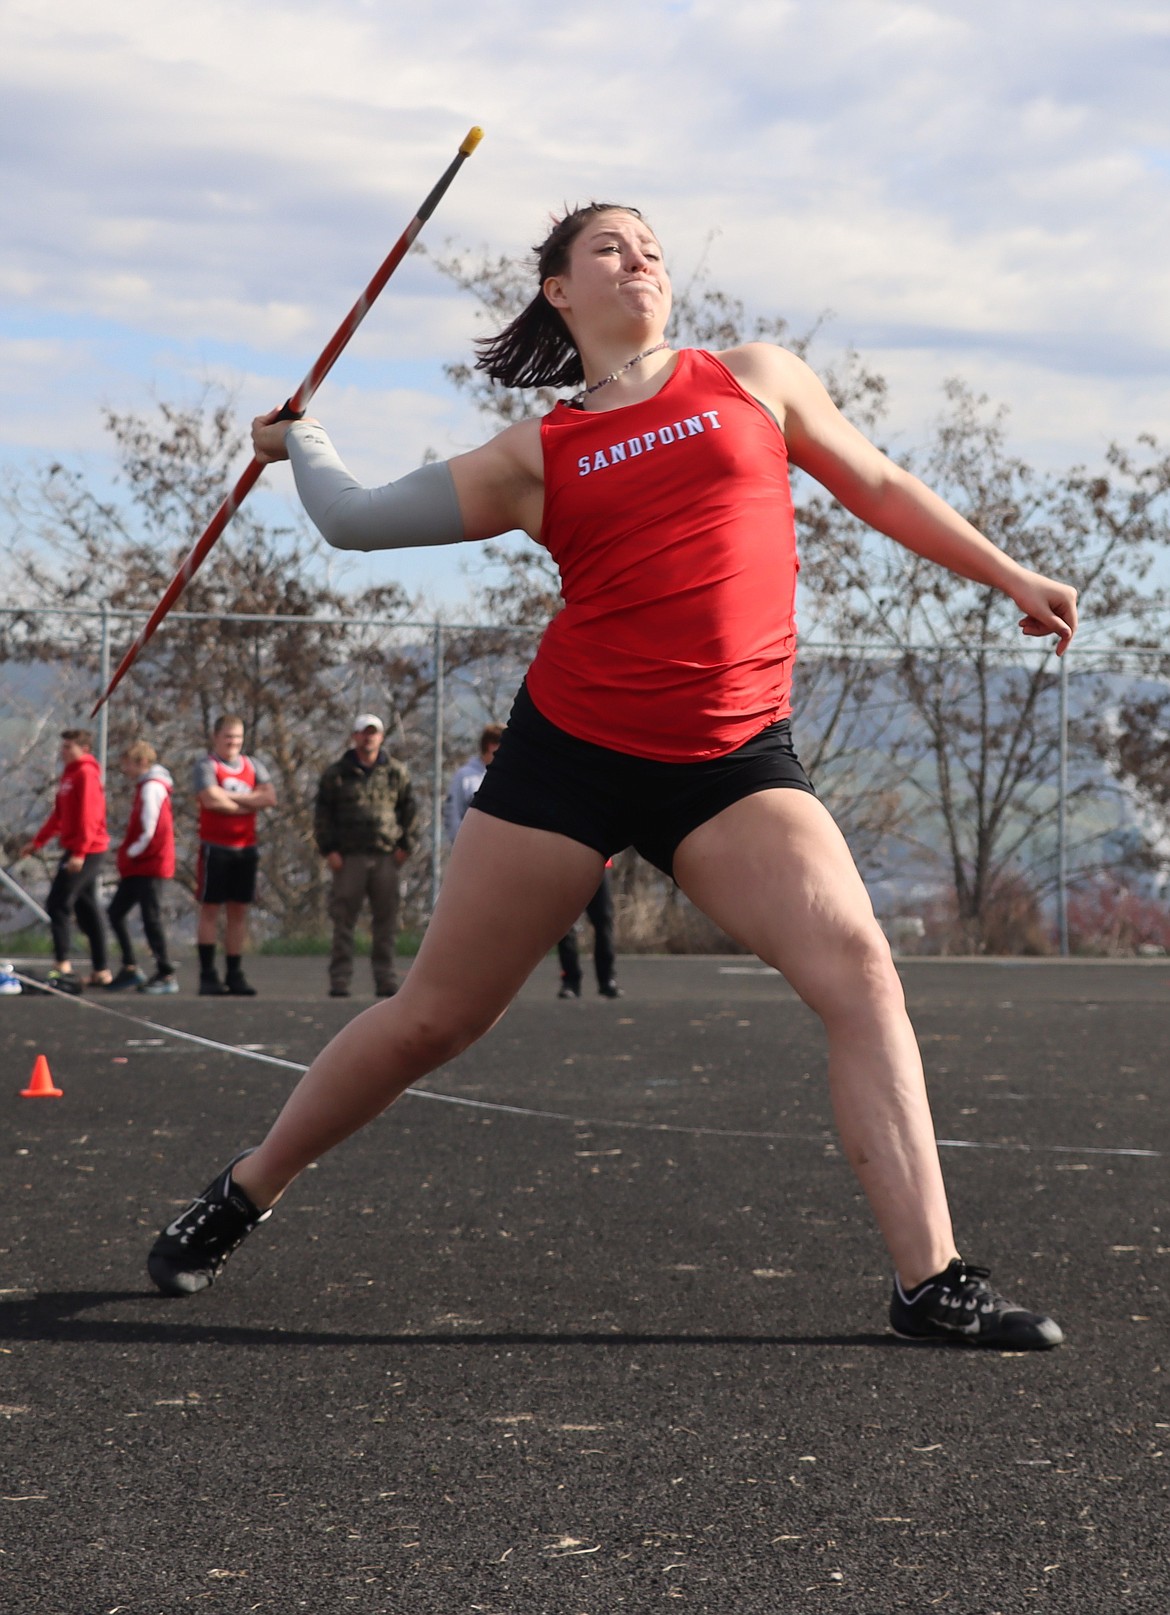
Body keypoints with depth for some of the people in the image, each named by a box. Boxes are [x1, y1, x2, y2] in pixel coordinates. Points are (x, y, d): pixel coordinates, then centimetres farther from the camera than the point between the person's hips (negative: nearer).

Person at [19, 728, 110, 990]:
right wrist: (36, 842, 21)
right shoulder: (70, 774, 17)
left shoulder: (86, 773, -12)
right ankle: (100, 971, 12)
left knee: (58, 903, -12)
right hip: (77, 851, 10)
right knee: (86, 909, 10)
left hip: (86, 852, -10)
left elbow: (89, 816, -20)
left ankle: (63, 965, -15)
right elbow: (59, 815, 22)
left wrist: (79, 853, -25)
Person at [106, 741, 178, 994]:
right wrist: (128, 857, 12)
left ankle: (166, 976, -4)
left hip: (148, 866, -10)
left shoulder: (152, 787, -14)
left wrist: (131, 854, -9)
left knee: (151, 918, -8)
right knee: (116, 911, 12)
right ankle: (130, 968, 15)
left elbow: (150, 831, -20)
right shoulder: (147, 785, 17)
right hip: (139, 867, 10)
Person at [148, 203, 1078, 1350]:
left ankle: (930, 1285, -20)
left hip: (734, 758, 1)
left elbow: (880, 489, 20)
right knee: (432, 1018, 5)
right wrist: (300, 443, 30)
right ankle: (245, 1193, 26)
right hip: (572, 748, -1)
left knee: (858, 970, -20)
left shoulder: (757, 380, 10)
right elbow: (359, 520, 13)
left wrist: (1012, 578, 22)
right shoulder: (535, 457, 6)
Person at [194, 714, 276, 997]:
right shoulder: (207, 766, -3)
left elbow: (270, 797, -2)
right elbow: (211, 799, -19)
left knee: (239, 911, 6)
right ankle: (208, 976, 0)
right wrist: (250, 803, -6)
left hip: (246, 848, 5)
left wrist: (230, 797, -11)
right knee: (210, 910, -2)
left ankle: (235, 974, 11)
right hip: (215, 848, -5)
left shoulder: (253, 766, 13)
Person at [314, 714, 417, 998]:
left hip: (386, 857, 2)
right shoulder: (336, 774, 7)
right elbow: (322, 814, 6)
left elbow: (409, 811, 14)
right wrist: (328, 849, -3)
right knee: (343, 921, -2)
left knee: (386, 921, 3)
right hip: (348, 857, -1)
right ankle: (339, 980, 0)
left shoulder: (396, 772, 11)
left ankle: (385, 979, 8)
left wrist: (405, 846, 5)